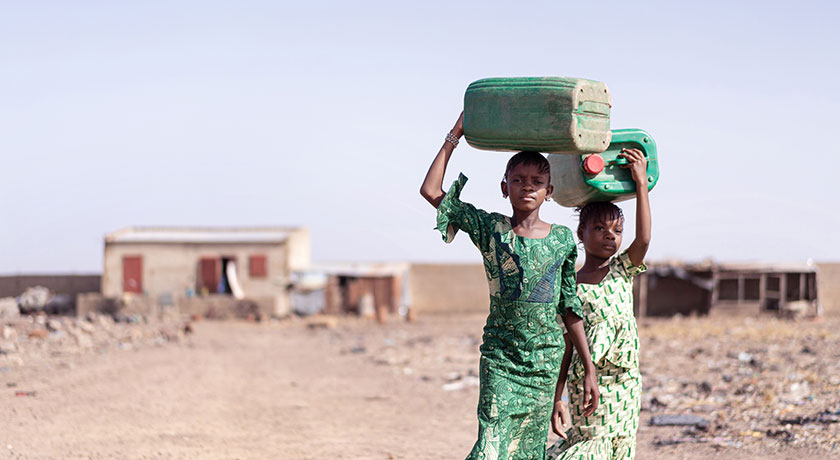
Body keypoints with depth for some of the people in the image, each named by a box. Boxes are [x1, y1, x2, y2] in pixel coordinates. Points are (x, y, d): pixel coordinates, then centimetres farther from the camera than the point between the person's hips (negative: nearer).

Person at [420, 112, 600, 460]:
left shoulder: (562, 239, 4)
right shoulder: (491, 229, -2)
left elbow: (570, 310, 9)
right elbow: (431, 191, -6)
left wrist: (589, 370, 9)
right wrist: (455, 136, -4)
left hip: (546, 362, 3)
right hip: (500, 357, -2)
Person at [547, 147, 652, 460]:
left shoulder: (623, 270, 7)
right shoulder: (571, 286, -1)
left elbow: (643, 239, -12)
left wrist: (641, 183, -17)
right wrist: (556, 400, -4)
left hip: (626, 382, 4)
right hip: (587, 381, -4)